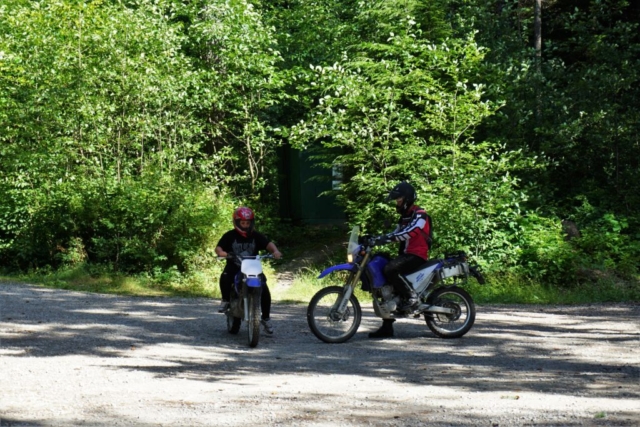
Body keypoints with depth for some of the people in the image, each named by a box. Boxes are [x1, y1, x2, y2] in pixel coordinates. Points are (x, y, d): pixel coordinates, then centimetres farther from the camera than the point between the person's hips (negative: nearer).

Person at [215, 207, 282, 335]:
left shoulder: (256, 236, 3)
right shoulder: (229, 236, -1)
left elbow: (268, 244, -8)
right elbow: (218, 248, -7)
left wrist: (275, 251, -31)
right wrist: (223, 253, -31)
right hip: (234, 267, -1)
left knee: (265, 290, -17)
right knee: (225, 278, -35)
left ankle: (266, 318, 2)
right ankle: (226, 299, -5)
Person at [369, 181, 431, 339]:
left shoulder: (419, 214, -9)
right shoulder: (405, 216, 22)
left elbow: (408, 232, -25)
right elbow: (396, 233, 24)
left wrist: (386, 238, -36)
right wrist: (375, 238, 10)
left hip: (417, 255, -10)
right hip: (406, 254, 10)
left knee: (390, 270, -32)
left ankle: (412, 297, -21)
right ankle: (387, 327, 7)